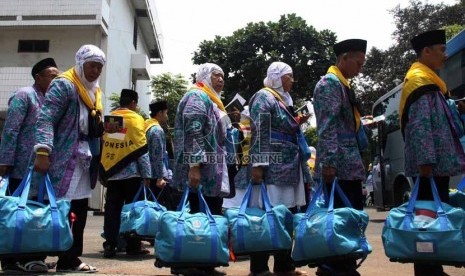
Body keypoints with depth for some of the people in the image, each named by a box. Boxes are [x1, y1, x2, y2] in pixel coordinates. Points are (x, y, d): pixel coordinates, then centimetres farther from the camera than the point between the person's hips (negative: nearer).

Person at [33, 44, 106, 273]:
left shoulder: (95, 91, 19)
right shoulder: (63, 85, -8)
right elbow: (45, 119, -18)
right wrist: (42, 151, -26)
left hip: (85, 159, 8)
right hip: (64, 158, -8)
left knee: (79, 211, 9)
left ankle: (70, 259, 17)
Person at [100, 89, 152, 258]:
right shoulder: (136, 119, -5)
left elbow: (103, 146, 12)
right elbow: (142, 150, -9)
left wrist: (104, 172, 16)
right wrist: (146, 174, -7)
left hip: (111, 172, 4)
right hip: (131, 172, -4)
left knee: (112, 210, 6)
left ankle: (110, 245, 6)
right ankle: (133, 246, 6)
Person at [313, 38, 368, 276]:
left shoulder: (342, 84, 21)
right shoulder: (330, 83, -10)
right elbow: (327, 126, -19)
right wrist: (329, 162, -24)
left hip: (350, 164, 10)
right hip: (339, 165, -10)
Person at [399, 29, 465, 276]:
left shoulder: (426, 80, 21)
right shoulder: (420, 80, -11)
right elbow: (420, 125, -20)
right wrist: (425, 161, -24)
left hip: (435, 162, 10)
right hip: (431, 164, -10)